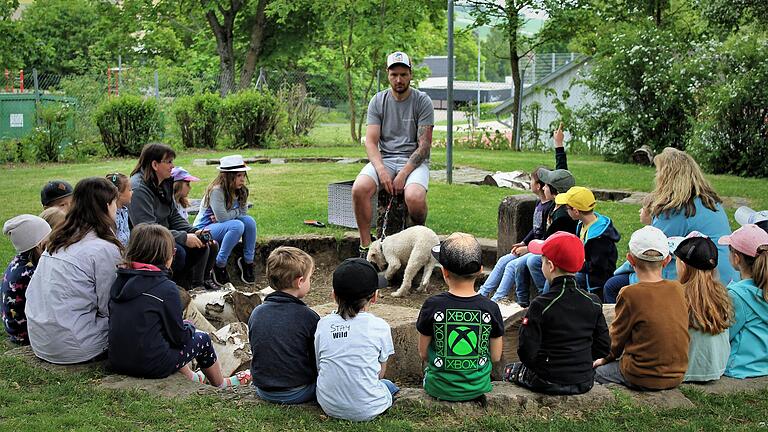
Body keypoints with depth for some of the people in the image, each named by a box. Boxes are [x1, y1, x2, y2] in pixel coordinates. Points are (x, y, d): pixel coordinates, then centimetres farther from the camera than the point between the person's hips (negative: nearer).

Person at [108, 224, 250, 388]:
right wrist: (189, 327, 13)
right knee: (202, 339, 17)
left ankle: (189, 377, 44)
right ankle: (221, 385, 38)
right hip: (151, 365, -6)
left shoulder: (120, 281, 3)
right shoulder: (166, 288, -15)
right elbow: (178, 335, -9)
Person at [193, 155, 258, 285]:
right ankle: (219, 266, -23)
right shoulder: (216, 191, -23)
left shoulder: (241, 191, 0)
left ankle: (248, 261, -8)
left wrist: (228, 216, -15)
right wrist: (236, 212, -9)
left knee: (249, 221, -19)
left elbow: (243, 213, 0)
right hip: (204, 230, -7)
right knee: (237, 225, -32)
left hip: (222, 227, 7)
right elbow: (222, 218, -26)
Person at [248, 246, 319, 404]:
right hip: (297, 394, -3)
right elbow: (318, 360, -10)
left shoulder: (256, 313, -4)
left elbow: (255, 350, 9)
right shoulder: (308, 316, -17)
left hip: (263, 391, 3)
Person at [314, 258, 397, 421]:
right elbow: (380, 372, 3)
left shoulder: (323, 324, -1)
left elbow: (319, 368, 6)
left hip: (329, 406, 3)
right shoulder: (379, 326, -8)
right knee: (389, 385, 29)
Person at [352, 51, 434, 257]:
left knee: (414, 198, -34)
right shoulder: (378, 101, 6)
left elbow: (424, 145, -7)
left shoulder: (422, 101, -2)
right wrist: (381, 171, -19)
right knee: (359, 189, -29)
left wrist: (404, 174, -19)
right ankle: (365, 247, -16)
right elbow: (371, 142, 0)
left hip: (414, 160, -2)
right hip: (384, 159, 2)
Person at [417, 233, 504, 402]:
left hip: (440, 388, -1)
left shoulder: (432, 306, -16)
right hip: (479, 386, 1)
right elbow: (496, 357, -2)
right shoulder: (490, 309, -12)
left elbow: (423, 353, -5)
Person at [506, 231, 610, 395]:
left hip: (549, 383, -5)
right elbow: (603, 348, 2)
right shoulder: (593, 302, -4)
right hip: (584, 383, 5)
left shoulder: (541, 305, -19)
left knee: (509, 370, 24)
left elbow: (526, 352, -18)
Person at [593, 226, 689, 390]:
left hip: (644, 378, -6)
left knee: (595, 371, 13)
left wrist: (606, 358, 15)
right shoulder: (678, 289, -1)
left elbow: (618, 336, -5)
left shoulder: (630, 294, -16)